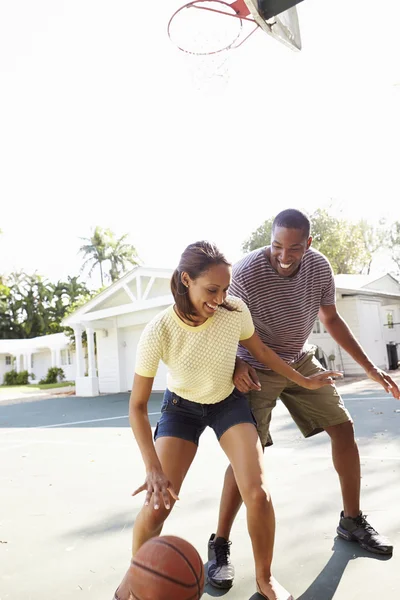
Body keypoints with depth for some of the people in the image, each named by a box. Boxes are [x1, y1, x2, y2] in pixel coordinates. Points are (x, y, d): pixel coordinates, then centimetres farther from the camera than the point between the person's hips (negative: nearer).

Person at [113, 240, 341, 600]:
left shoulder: (235, 311, -26)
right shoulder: (158, 332, -32)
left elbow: (260, 350, -3)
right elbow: (138, 406, -23)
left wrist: (304, 381, 6)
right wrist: (153, 468, -32)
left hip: (229, 402, 2)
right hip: (181, 408, -1)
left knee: (258, 493, -14)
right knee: (158, 504, -8)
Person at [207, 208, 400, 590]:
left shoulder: (319, 267, -12)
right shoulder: (245, 273, -28)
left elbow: (331, 320, 3)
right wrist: (235, 366, -37)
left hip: (300, 361, 6)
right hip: (257, 370, -5)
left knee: (343, 428, 5)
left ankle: (352, 521, 25)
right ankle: (219, 546, 4)